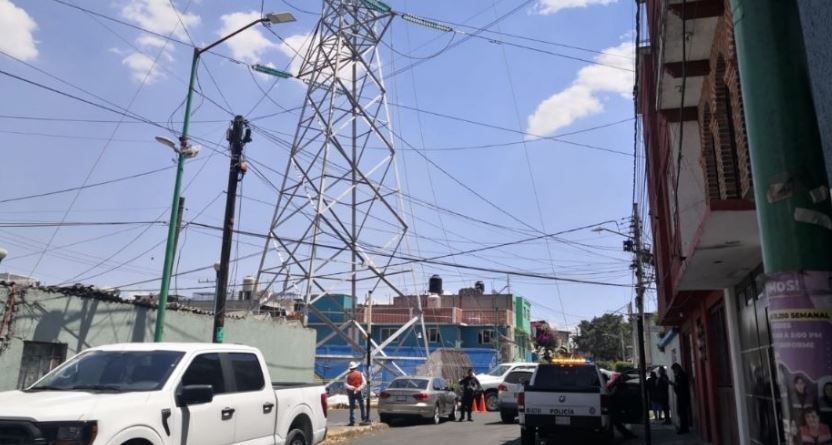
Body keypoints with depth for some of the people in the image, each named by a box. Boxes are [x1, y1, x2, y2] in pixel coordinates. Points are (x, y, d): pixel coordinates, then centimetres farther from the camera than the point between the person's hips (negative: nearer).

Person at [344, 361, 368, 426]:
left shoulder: (348, 375, 0)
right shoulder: (360, 374, 1)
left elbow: (345, 384, -9)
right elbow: (364, 382, -6)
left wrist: (351, 387, -14)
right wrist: (359, 388, -11)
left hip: (351, 392, 0)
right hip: (359, 392, 0)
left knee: (352, 407, 3)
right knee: (362, 406, 12)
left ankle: (352, 421, 2)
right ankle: (364, 418, 12)